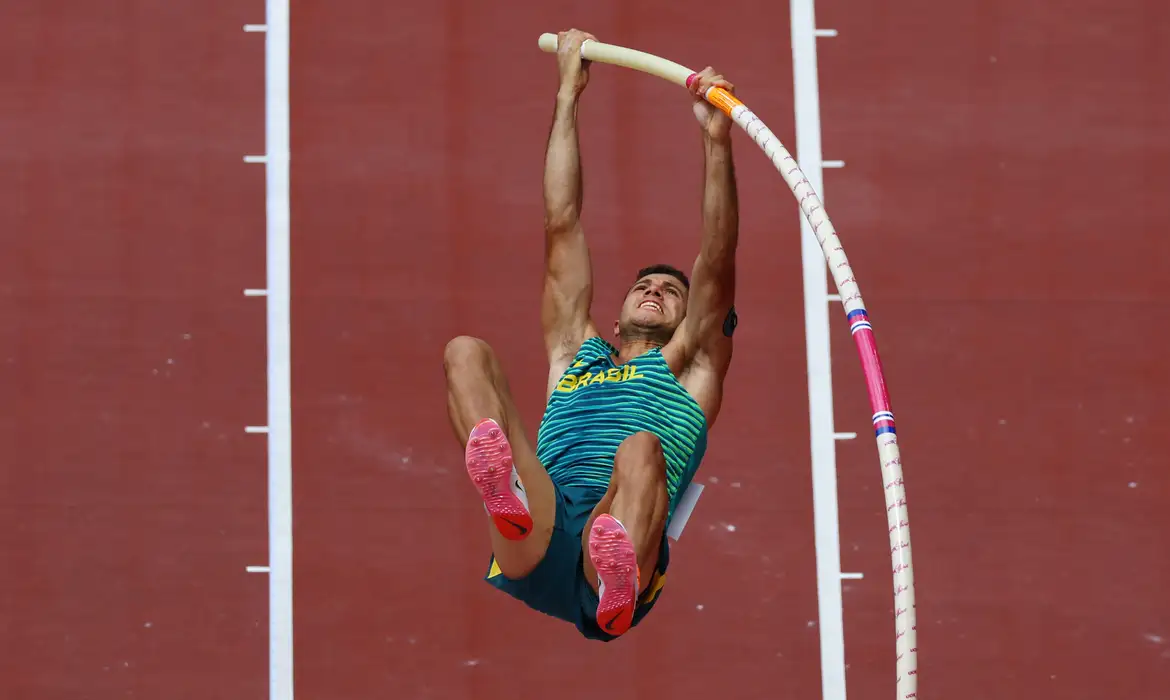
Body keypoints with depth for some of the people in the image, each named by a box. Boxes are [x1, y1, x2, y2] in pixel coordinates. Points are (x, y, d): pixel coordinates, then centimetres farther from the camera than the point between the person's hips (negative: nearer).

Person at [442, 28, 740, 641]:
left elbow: (716, 268, 17)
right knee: (466, 352, -12)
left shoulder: (688, 368, 31)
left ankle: (619, 589, -70)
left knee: (640, 448, -35)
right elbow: (562, 225, 38)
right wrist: (567, 98, 40)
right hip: (532, 551, 2)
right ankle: (503, 487, -48)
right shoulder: (576, 357, 38)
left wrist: (717, 140, 7)